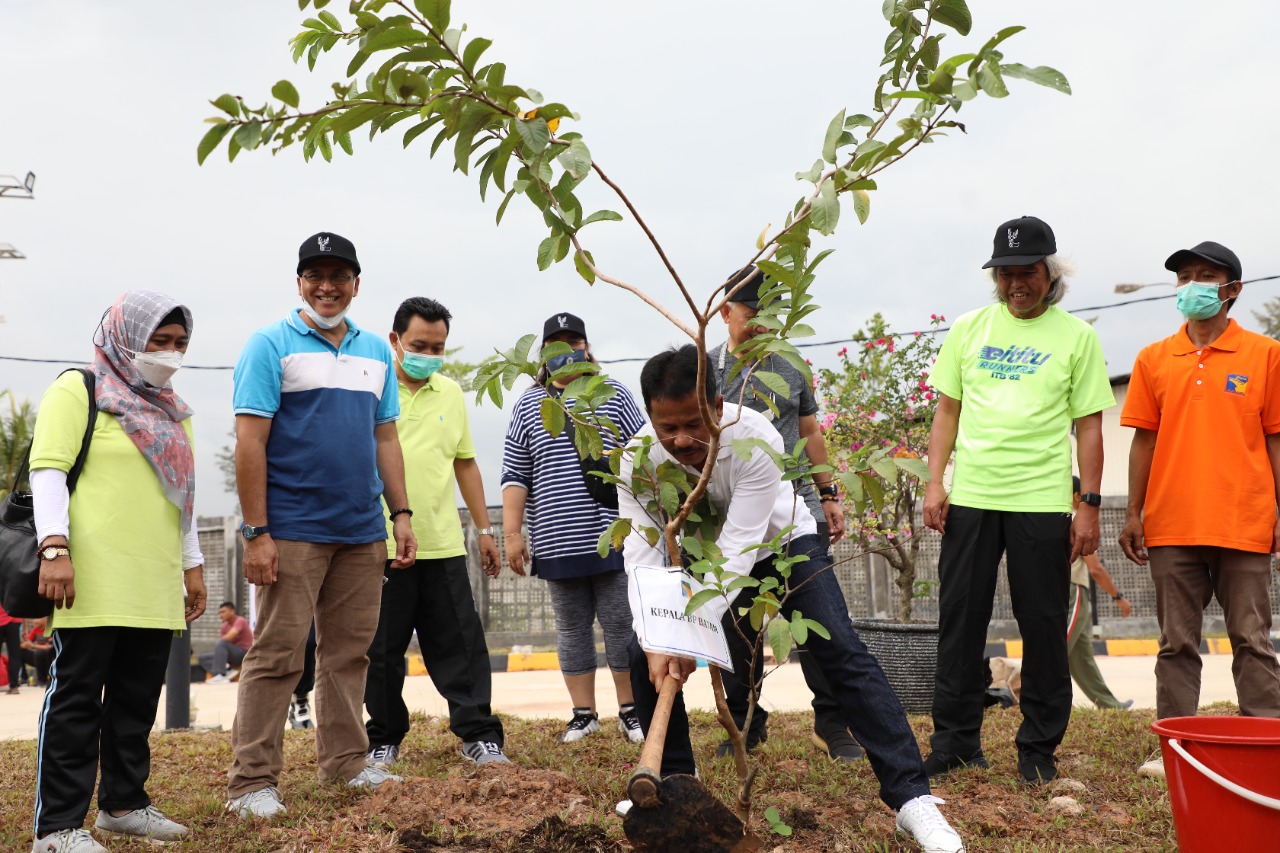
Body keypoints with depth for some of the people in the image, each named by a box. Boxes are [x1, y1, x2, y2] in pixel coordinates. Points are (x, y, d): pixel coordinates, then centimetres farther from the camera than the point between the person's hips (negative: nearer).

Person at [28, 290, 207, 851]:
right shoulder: (78, 390, -1)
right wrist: (54, 547, -19)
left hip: (156, 587, 7)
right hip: (95, 582, -7)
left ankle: (123, 803, 24)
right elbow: (48, 471, -9)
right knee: (78, 697, -4)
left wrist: (193, 564, 22)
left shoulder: (170, 410, 21)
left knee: (138, 698, 11)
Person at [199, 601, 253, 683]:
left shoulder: (240, 621, -12)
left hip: (244, 653, -8)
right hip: (233, 655, 8)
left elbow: (229, 637, -25)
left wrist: (219, 640, -7)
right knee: (203, 658, 0)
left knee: (221, 643, -31)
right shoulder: (224, 626, 10)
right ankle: (228, 673, -22)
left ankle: (220, 675, -37)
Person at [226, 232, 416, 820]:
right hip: (293, 531, -5)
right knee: (277, 656, -3)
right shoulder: (271, 345, -3)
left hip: (363, 532, 6)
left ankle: (346, 762, 23)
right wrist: (257, 533, -14)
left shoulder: (375, 352, 15)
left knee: (349, 653, 12)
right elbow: (250, 443, -8)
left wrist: (401, 514, 11)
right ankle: (251, 782, 4)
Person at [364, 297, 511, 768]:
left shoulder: (451, 394, 13)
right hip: (382, 547, -3)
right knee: (382, 652, 7)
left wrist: (485, 529, 17)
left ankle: (480, 735, 10)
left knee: (461, 645, 3)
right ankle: (383, 741, 21)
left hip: (443, 546, 3)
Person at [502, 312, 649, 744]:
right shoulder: (529, 405, 10)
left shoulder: (613, 395, 8)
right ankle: (584, 713, 16)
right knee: (572, 626, 7)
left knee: (621, 620, 0)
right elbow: (515, 476, 8)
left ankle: (630, 710, 11)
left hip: (613, 536, -1)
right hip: (558, 542, 1)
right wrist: (512, 533, 1)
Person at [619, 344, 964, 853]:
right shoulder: (638, 458, -26)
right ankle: (673, 782, 11)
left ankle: (911, 795, -18)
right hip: (702, 555, 4)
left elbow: (738, 549, -39)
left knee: (843, 654, -19)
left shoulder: (756, 439, -37)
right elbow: (640, 554, -27)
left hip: (780, 543, -3)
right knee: (645, 655, -9)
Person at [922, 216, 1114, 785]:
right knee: (960, 621, 4)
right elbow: (947, 410, 12)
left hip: (1043, 502, -2)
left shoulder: (1076, 336, 4)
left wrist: (1090, 505, -3)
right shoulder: (970, 328, 10)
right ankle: (955, 742, 15)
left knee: (1044, 627, 3)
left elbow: (1089, 426, 3)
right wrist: (935, 482, 2)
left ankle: (1039, 749, 16)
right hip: (969, 497, 2)